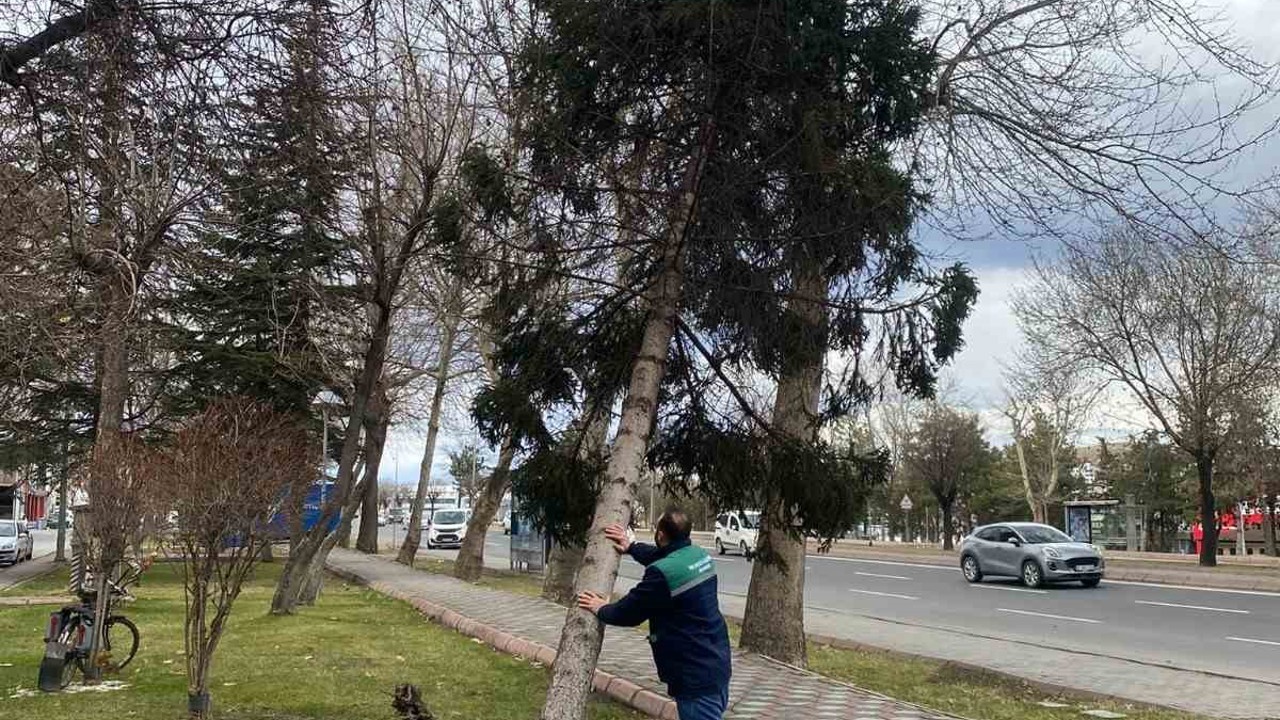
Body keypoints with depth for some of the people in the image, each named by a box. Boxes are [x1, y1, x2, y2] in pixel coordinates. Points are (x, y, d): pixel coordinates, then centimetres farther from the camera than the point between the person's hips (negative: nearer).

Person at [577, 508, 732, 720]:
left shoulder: (664, 573, -23)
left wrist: (601, 610, 7)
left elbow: (629, 612, -11)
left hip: (697, 677, -9)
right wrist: (630, 547, 32)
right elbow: (660, 555, 27)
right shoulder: (698, 555, 5)